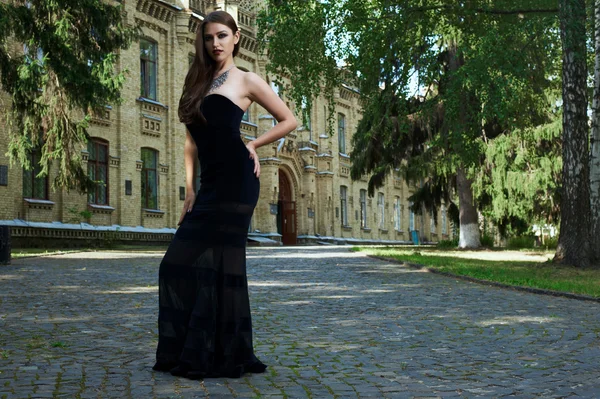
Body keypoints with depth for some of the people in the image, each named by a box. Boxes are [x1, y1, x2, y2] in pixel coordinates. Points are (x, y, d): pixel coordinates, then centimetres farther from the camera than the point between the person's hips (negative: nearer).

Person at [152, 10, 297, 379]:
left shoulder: (246, 81, 2)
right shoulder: (199, 83, 19)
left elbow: (290, 120, 5)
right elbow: (192, 141, 16)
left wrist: (252, 145, 0)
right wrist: (190, 190, 8)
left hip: (235, 181, -7)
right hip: (210, 183, 7)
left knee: (218, 263, -7)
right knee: (181, 262, 4)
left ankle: (225, 355, 1)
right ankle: (190, 352, 14)